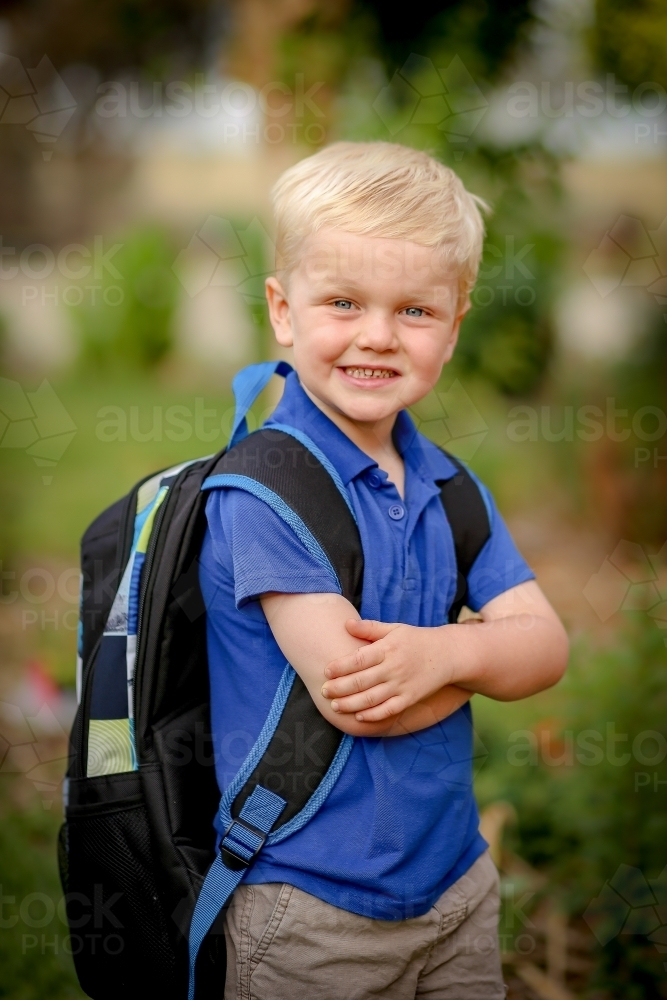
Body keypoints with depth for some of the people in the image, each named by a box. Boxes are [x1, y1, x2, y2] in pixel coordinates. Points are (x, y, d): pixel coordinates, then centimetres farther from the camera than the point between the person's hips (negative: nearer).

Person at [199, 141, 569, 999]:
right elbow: (350, 698, -23)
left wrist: (446, 651, -21)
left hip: (456, 885, 6)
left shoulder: (446, 485, 6)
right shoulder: (264, 490, -16)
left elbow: (547, 647, 0)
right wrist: (491, 653, -8)